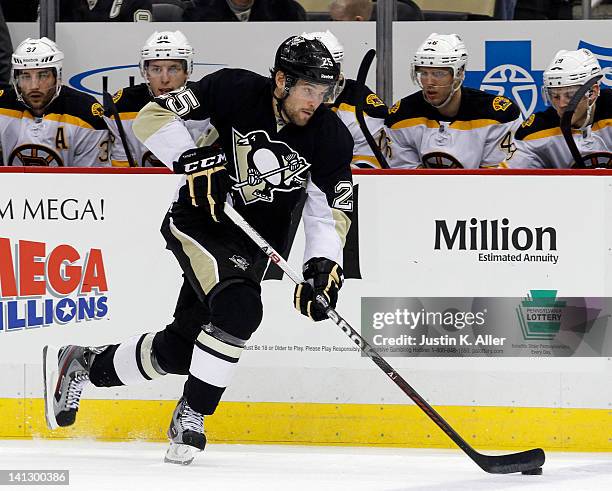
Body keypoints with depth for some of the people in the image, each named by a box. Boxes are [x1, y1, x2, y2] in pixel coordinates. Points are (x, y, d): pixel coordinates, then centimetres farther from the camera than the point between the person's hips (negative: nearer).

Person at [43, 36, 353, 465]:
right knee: (238, 307, -31)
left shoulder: (331, 137, -11)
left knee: (181, 349, 8)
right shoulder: (236, 90, -18)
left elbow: (333, 208, -6)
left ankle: (80, 365, 33)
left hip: (255, 243, 5)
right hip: (201, 220, -5)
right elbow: (154, 116, -14)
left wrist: (323, 265, -21)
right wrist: (192, 161, -27)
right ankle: (191, 416, -16)